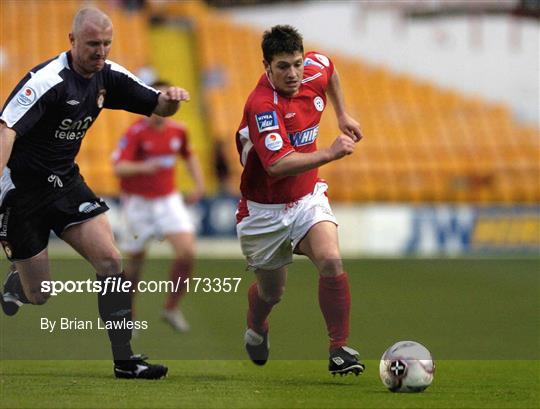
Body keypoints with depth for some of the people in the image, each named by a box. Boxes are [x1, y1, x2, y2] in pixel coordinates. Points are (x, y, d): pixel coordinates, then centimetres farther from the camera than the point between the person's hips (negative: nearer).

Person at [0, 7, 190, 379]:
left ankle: (125, 359, -6)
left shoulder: (108, 77, -1)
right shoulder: (48, 80, -24)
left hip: (65, 181, 6)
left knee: (110, 260, -10)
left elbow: (158, 107, 7)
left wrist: (171, 97, -19)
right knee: (38, 295, 0)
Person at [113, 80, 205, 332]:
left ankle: (171, 308, 2)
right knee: (136, 259, 5)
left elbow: (189, 156, 20)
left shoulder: (178, 131, 0)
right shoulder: (136, 133, -16)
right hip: (138, 202, -3)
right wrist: (142, 167, -43)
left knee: (187, 251, -14)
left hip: (168, 200, 3)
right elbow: (118, 167, -25)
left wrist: (199, 185, 10)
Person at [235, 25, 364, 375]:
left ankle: (340, 349, -16)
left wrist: (343, 115, 18)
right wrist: (330, 153, -45)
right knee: (271, 291, 14)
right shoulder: (262, 106, -29)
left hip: (307, 198, 4)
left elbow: (330, 69, 20)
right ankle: (256, 330, 49)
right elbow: (278, 165, -39)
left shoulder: (314, 70, -8)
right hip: (264, 210, -4)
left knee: (331, 261, -23)